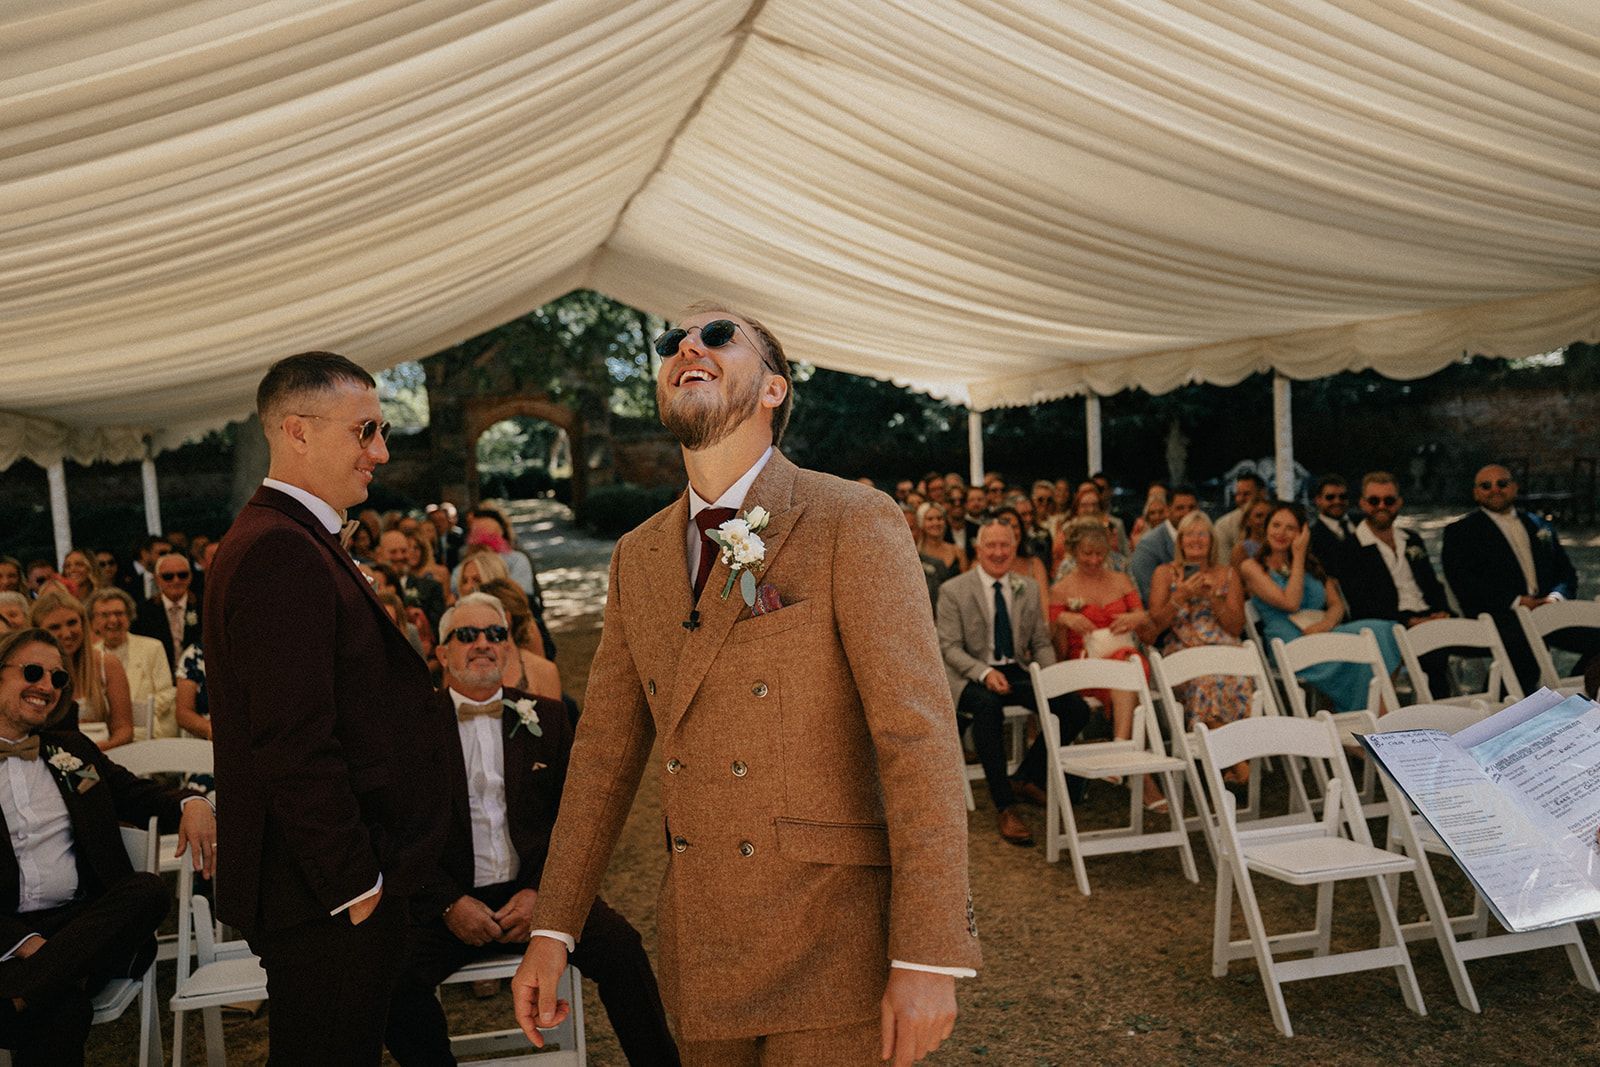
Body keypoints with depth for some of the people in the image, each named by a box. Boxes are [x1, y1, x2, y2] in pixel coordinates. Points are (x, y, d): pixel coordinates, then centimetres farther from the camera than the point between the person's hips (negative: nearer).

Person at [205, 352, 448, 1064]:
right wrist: (356, 884, -18)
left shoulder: (290, 542, 13)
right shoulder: (282, 552, -21)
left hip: (330, 885, 10)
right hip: (328, 899, -10)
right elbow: (295, 745, -25)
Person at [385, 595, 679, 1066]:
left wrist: (541, 891, -9)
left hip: (534, 891, 1)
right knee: (392, 977, -28)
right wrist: (449, 903, -12)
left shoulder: (546, 717, 9)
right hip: (449, 899, -1)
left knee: (620, 948, -24)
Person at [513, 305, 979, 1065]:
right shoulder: (637, 557, 7)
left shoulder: (853, 523, -12)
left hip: (835, 946, -5)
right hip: (699, 947, 6)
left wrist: (929, 958, -19)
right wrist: (551, 928, 7)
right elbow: (605, 752, 10)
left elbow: (920, 739, -17)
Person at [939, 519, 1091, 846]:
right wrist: (984, 672, -25)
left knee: (1076, 708, -16)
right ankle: (1004, 807, -29)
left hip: (1016, 672, 5)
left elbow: (1041, 643, 13)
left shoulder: (1028, 589, 10)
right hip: (970, 675, -5)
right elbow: (949, 647, -8)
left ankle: (1026, 777, 5)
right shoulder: (953, 591, -3)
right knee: (988, 707, -39)